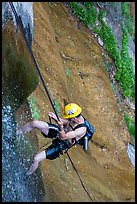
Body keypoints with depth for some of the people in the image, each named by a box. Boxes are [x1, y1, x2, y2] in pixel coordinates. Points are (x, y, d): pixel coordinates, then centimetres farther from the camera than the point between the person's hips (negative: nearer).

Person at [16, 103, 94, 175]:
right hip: (57, 132, 7)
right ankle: (16, 133, 24)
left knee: (36, 159, -14)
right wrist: (56, 118, -11)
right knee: (33, 123, -6)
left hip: (61, 144, -7)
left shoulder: (82, 129, -33)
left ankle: (27, 174, 21)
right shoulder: (77, 117, -13)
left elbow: (63, 137, -31)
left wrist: (61, 127, -48)